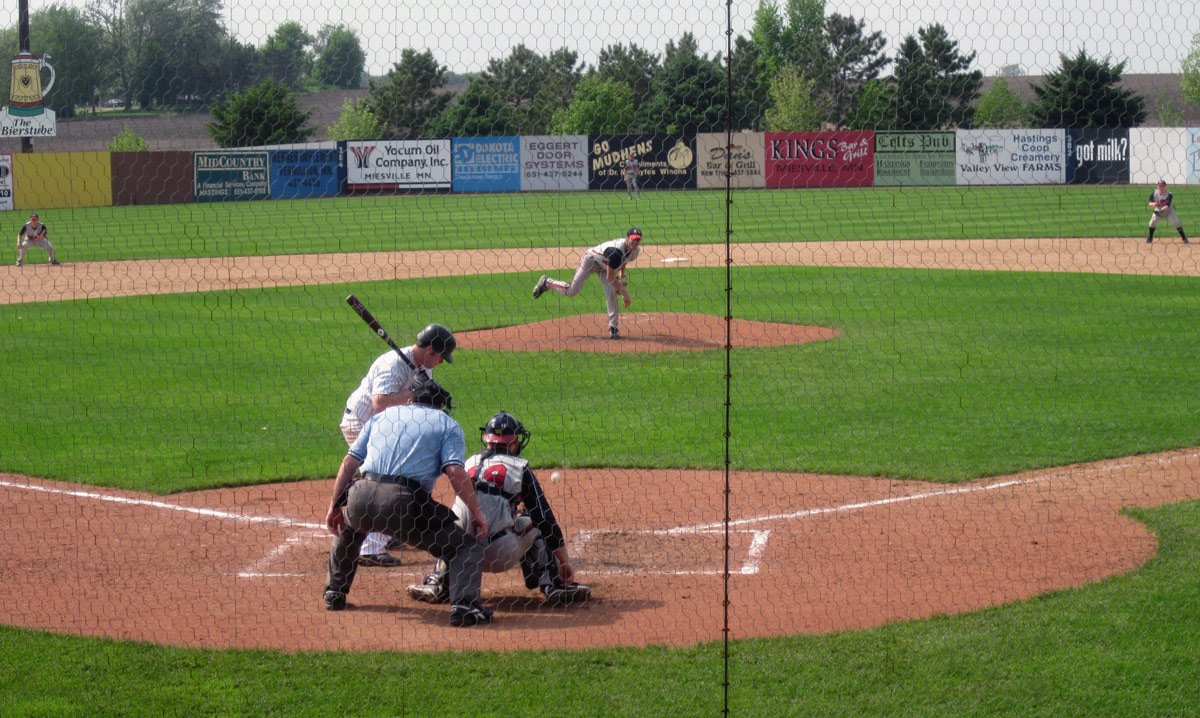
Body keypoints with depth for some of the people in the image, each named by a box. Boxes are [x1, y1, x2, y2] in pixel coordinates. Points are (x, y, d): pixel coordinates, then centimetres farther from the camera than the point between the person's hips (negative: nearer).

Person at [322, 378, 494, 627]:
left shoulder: (383, 415, 27)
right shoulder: (447, 423, 16)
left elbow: (350, 460, 18)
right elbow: (454, 471, -1)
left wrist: (334, 505, 21)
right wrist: (477, 512, 0)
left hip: (361, 501, 4)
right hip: (405, 503, -4)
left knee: (348, 525, 39)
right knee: (467, 544, 7)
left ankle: (335, 592, 39)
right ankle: (464, 604, -14)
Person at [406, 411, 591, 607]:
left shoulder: (470, 463, 18)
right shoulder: (520, 468, 6)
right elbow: (546, 518, 5)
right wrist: (565, 561, 10)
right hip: (501, 556, -4)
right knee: (534, 523, 23)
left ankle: (436, 584, 20)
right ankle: (553, 586, 11)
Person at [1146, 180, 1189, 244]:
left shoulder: (1169, 195, -27)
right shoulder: (1154, 193, -16)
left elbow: (1167, 206, -36)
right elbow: (1150, 203, -14)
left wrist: (1161, 210, -54)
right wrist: (1153, 204, -39)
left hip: (1168, 211, -2)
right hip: (1158, 210, 2)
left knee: (1176, 222, -14)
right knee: (1153, 222, -15)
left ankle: (1184, 237, 0)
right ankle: (1150, 237, 5)